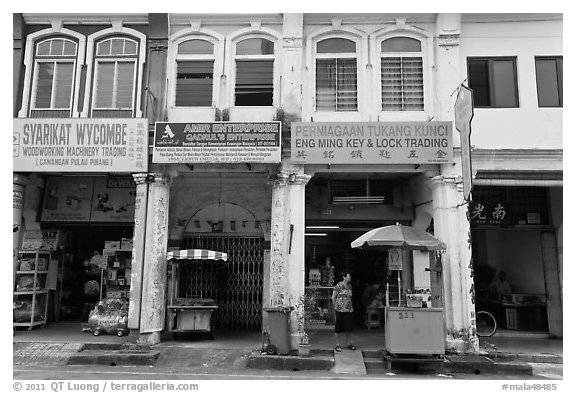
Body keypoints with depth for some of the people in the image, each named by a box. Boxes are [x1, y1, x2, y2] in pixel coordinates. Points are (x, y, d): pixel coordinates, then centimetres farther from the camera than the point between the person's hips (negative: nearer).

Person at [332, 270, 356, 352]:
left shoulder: (349, 286, 10)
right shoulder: (338, 286, -10)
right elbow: (333, 297, -4)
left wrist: (350, 306, 14)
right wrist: (335, 307, 0)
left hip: (349, 309, 6)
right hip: (340, 309, -6)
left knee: (348, 327, 11)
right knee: (339, 327, 2)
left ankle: (346, 344, 25)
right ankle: (338, 345, 12)